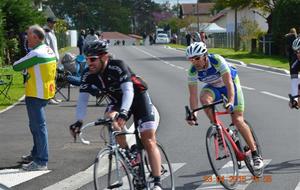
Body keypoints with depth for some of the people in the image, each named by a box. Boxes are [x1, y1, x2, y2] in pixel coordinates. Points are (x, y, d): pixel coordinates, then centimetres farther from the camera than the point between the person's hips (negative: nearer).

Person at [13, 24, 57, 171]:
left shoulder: (35, 54, -19)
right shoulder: (49, 50, 8)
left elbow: (16, 66, -14)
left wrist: (23, 64, 7)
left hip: (35, 95, -9)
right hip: (46, 92, 9)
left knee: (38, 126, -6)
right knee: (36, 125, 21)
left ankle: (41, 162, -3)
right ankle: (36, 154, 33)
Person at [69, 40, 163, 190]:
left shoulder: (118, 67, -31)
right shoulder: (88, 75, -16)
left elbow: (128, 91, -42)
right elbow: (82, 99, -19)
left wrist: (123, 113, -58)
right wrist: (79, 121, -34)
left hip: (137, 97, -5)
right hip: (117, 101, 5)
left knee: (149, 141, -11)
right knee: (110, 119, -26)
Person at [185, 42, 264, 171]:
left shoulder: (217, 61, -34)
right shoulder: (193, 71, -22)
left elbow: (229, 83, -40)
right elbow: (193, 95, -19)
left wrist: (231, 102, -54)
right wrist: (193, 114, -32)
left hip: (231, 83, -4)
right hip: (213, 87, 4)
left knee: (237, 120, -14)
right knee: (204, 98, -32)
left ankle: (255, 155, -7)